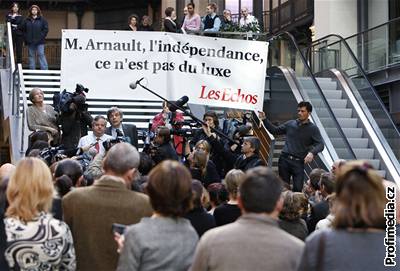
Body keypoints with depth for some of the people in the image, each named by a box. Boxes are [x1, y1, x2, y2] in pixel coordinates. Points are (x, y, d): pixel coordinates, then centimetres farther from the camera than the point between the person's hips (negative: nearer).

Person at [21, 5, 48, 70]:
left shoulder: (42, 19, 3)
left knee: (41, 55, -9)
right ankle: (32, 70, 9)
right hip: (30, 42, 3)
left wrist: (41, 37, -8)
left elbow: (46, 29, 0)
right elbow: (23, 29, 14)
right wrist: (26, 38, 3)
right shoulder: (27, 20, 11)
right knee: (31, 56, 5)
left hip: (39, 42, -3)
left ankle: (44, 69, -10)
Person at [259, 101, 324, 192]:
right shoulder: (290, 124, 11)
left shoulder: (313, 128, 1)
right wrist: (264, 120, 10)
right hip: (285, 159, 3)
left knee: (298, 188, -12)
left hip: (299, 162, -3)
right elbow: (275, 130, 20)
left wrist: (312, 153, -27)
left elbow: (320, 144, -7)